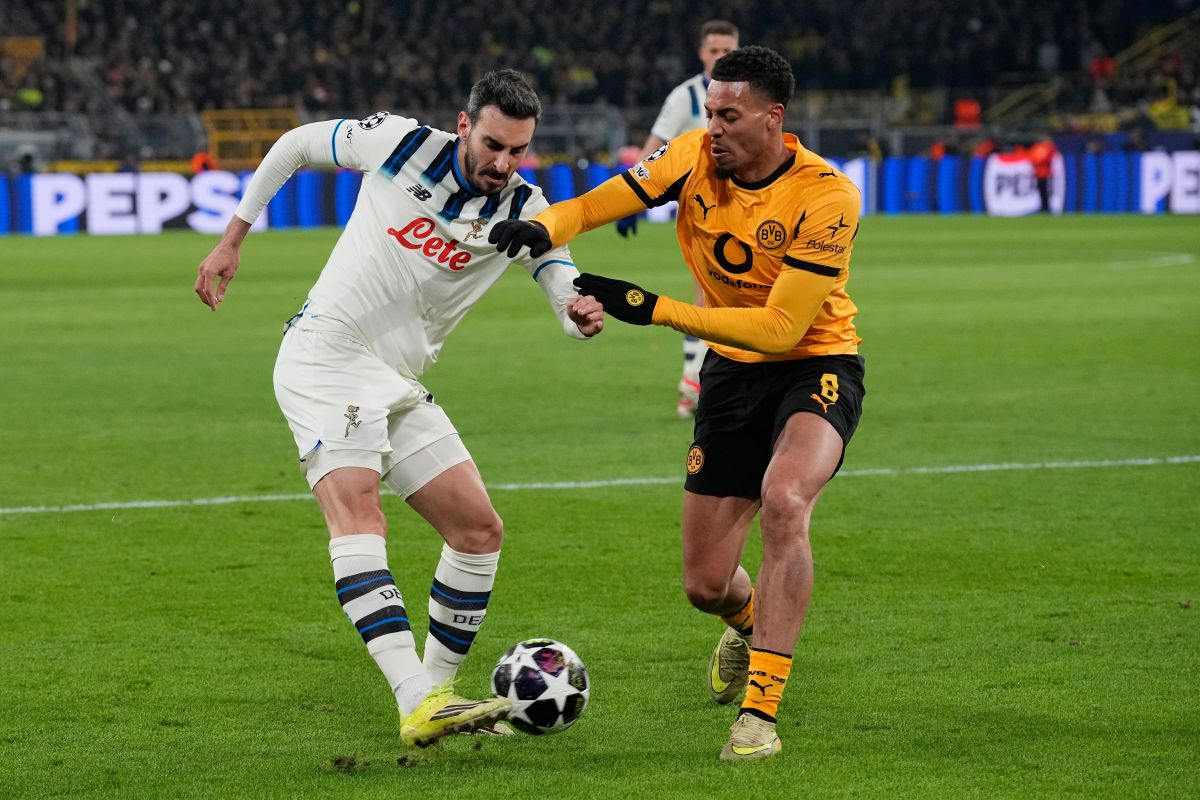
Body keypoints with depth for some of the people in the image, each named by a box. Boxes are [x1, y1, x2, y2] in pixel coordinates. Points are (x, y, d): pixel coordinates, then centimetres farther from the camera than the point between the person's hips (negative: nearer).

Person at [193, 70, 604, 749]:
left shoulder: (525, 212, 0)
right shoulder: (402, 144, -7)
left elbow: (570, 297, -11)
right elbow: (295, 145, 7)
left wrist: (585, 311, -37)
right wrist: (232, 239, 9)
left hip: (400, 386, 6)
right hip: (325, 358, -6)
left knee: (479, 528, 0)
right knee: (357, 509, -26)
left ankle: (437, 689, 15)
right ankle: (417, 703, -41)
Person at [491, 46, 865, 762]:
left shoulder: (827, 196, -23)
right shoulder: (695, 156, -9)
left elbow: (781, 327, -26)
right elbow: (595, 205, -4)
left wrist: (658, 311, -29)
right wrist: (543, 227, -27)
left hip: (817, 365, -5)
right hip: (732, 372, 5)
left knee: (783, 502, -36)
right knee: (705, 586, 4)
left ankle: (762, 709, -28)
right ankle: (749, 623, 45)